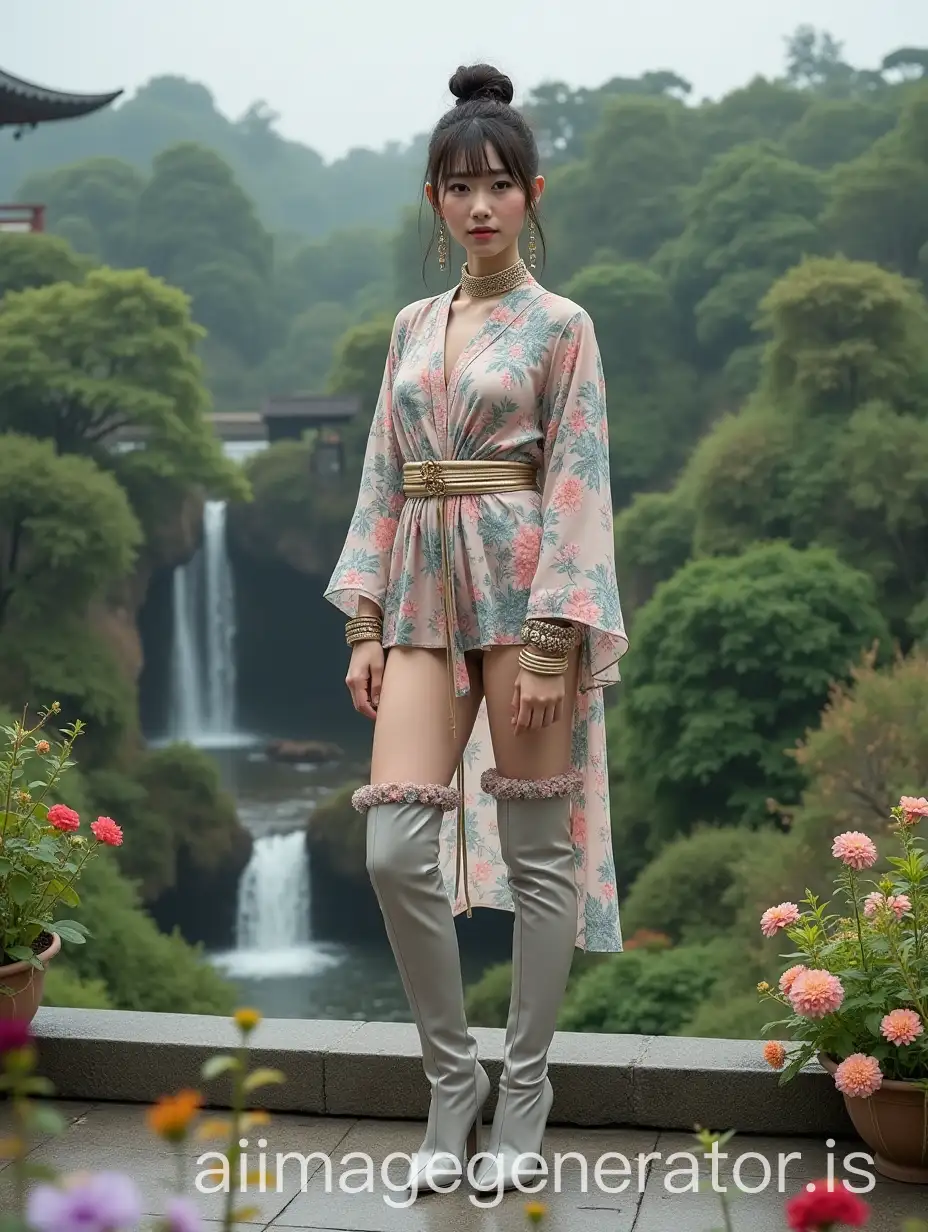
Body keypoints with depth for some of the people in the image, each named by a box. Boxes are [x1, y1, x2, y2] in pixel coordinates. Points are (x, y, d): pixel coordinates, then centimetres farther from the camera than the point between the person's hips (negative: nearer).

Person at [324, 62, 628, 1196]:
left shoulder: (560, 325, 0)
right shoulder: (413, 327, 15)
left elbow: (577, 490, -7)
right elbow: (384, 478, 14)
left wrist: (550, 641, -14)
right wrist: (365, 622, 6)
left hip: (523, 589, -4)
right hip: (424, 591, 4)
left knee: (536, 848, 3)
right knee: (395, 851, -5)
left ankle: (524, 1085, 18)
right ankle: (452, 1076, 14)